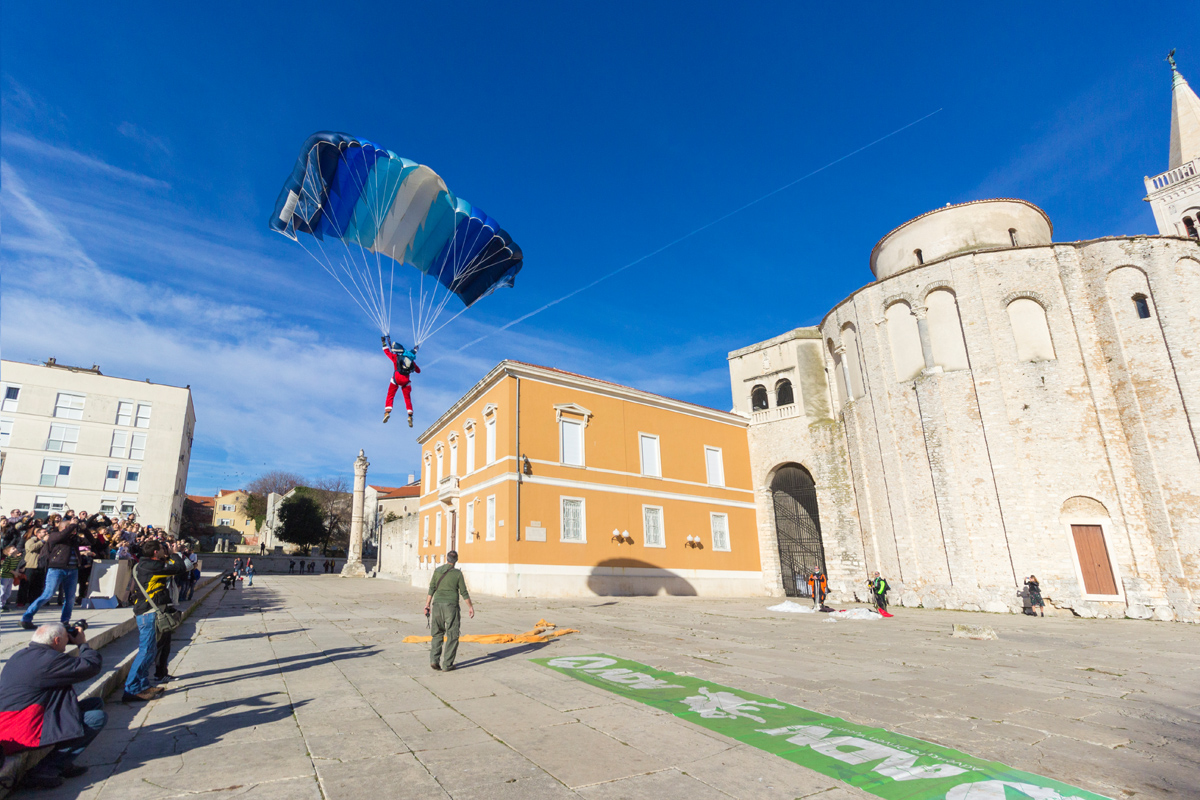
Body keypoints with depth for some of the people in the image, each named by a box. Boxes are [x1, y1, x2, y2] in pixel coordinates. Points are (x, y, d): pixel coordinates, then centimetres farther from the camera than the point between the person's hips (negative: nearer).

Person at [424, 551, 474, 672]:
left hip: (437, 604, 4)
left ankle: (434, 659, 4)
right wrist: (470, 607, 5)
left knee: (437, 634, 16)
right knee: (452, 636, 5)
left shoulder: (437, 571, 3)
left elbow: (431, 589, 4)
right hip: (451, 606, -4)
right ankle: (447, 664, 5)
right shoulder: (458, 573, -7)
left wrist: (427, 605, 11)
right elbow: (464, 592, -4)